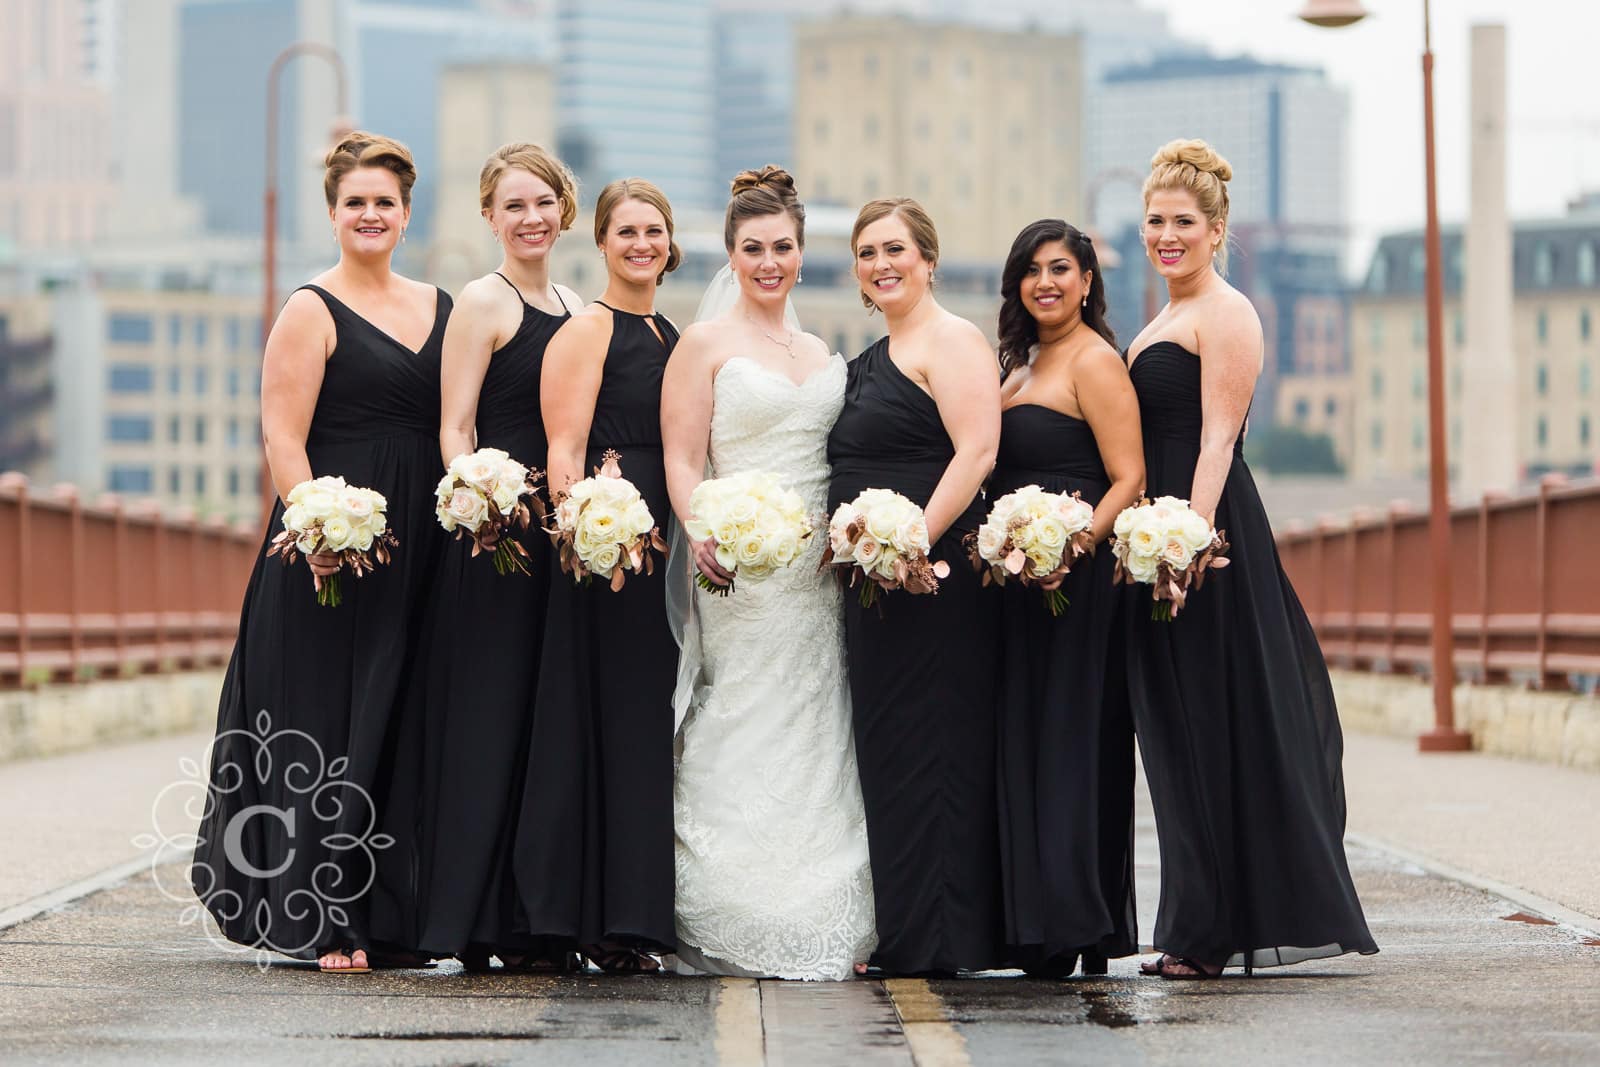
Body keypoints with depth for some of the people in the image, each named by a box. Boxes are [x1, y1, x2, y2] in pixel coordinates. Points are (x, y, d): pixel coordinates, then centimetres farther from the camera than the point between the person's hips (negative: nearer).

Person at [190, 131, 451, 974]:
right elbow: (283, 440, -10)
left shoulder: (438, 307, 15)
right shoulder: (312, 312, -3)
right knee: (328, 731, -3)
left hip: (419, 551, 6)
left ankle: (390, 912, 14)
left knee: (400, 730, 7)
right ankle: (325, 924, 1)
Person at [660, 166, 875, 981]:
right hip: (738, 571, -5)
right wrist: (703, 534, -24)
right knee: (739, 751, -7)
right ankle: (727, 935, -4)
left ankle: (820, 931, 6)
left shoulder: (819, 354, 18)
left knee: (814, 751, 3)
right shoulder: (705, 344, 1)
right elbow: (682, 460, -7)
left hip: (816, 573, 5)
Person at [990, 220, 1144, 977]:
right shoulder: (1024, 369, 19)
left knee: (1069, 741, -8)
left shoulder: (1095, 361, -7)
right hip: (1020, 582, 9)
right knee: (1025, 745, 7)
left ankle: (1077, 928, -8)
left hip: (1077, 581, -9)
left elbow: (1128, 480, -15)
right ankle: (1041, 925, 10)